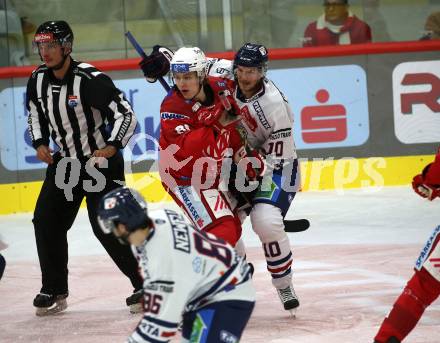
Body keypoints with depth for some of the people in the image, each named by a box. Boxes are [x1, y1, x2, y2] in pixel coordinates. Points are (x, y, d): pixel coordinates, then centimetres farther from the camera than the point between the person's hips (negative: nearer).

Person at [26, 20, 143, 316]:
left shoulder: (91, 80, -24)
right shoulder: (38, 80, -1)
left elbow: (125, 114, -23)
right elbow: (36, 112, 19)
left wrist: (113, 147, -35)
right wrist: (40, 142, 5)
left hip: (102, 161, -7)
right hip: (65, 161, 7)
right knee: (47, 222, 0)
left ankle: (146, 284, 0)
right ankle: (55, 291, 12)